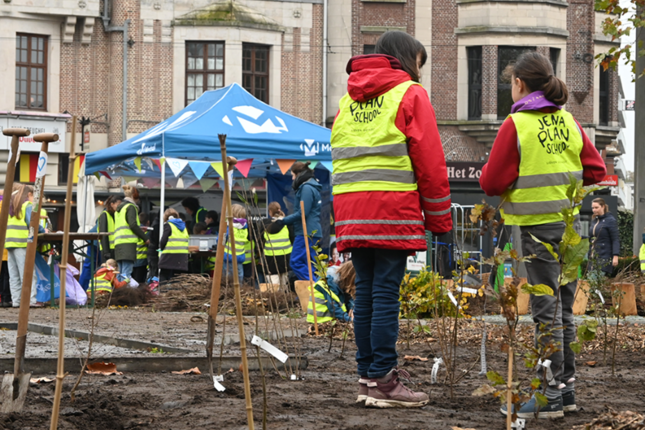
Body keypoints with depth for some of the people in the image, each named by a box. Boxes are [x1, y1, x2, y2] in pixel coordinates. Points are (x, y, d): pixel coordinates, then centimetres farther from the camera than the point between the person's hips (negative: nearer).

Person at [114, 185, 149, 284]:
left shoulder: (119, 208, 24)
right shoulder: (131, 207, -2)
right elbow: (133, 225, -12)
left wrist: (139, 230, 29)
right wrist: (145, 238, -5)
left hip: (118, 243, 8)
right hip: (128, 242, -8)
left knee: (121, 273, 8)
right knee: (126, 273, -13)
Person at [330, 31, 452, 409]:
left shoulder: (348, 100, 22)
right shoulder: (410, 95, 1)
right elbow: (430, 161, -4)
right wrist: (440, 219, 0)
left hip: (352, 215, 6)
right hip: (394, 213, -6)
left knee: (366, 292, 9)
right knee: (386, 294, -7)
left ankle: (368, 375, 12)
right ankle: (382, 381, -9)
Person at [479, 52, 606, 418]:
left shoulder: (516, 124, -11)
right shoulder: (569, 121, 6)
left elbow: (493, 182, -11)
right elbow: (595, 171, 8)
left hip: (537, 226, -6)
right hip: (570, 224, 6)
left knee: (546, 311, -4)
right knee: (564, 309, 13)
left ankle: (550, 395, -1)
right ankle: (566, 388, 19)